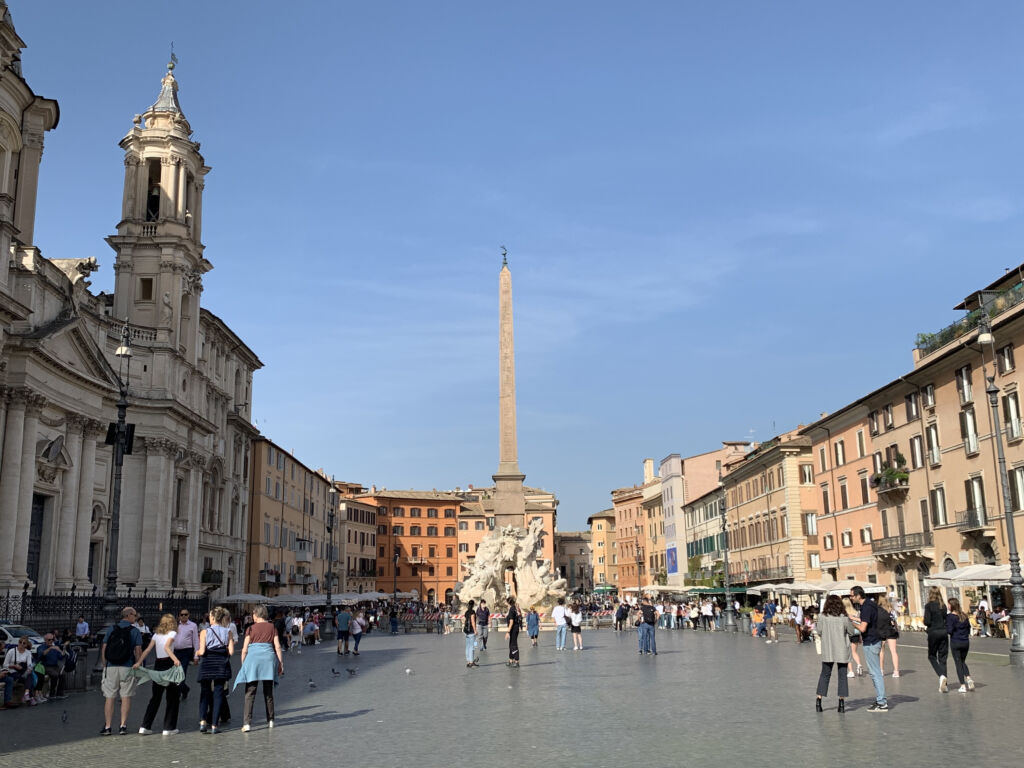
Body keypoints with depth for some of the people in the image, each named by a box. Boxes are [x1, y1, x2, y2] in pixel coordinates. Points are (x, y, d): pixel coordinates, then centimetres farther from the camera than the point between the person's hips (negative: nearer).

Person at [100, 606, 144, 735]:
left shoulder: (111, 629, 6)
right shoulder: (135, 631, -1)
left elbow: (103, 649, 5)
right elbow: (138, 651, -6)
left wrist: (105, 666, 14)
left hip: (111, 667, 2)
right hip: (127, 667, -2)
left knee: (109, 697, 7)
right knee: (126, 697, 5)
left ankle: (107, 727, 6)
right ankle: (123, 726, 3)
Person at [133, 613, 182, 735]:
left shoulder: (156, 634, 12)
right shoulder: (172, 633, -5)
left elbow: (147, 650, 1)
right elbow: (166, 647, -22)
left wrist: (138, 662, -4)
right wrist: (175, 659, -35)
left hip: (157, 665, 6)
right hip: (168, 664, -6)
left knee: (155, 697, 13)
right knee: (172, 697, 5)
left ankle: (145, 726, 7)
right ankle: (169, 727, 5)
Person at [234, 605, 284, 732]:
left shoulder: (251, 628, 3)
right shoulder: (272, 627, 8)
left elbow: (244, 649, 1)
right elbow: (277, 647, 4)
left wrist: (243, 664, 12)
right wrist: (281, 664, 8)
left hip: (253, 658, -2)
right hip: (269, 659, 2)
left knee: (250, 693, -1)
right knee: (268, 692, 13)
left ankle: (247, 722, -10)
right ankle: (270, 721, 18)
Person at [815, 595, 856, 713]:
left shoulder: (822, 617, -8)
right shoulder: (844, 617, -9)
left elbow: (819, 632, -2)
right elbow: (851, 632, -1)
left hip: (827, 650, 1)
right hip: (842, 650, -1)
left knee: (825, 674, 12)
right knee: (842, 675, 8)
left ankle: (819, 699, 6)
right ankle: (842, 701, 4)